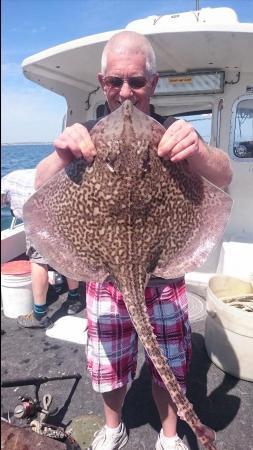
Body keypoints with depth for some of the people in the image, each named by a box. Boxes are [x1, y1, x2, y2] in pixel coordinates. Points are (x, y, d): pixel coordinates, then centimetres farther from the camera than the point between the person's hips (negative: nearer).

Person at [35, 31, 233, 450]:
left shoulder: (172, 133, -7)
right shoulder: (90, 136, -4)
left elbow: (224, 178, -20)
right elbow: (42, 185, -15)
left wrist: (199, 151, -43)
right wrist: (62, 154, -39)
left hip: (164, 275, 0)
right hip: (106, 275, 1)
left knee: (170, 367, 16)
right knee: (109, 367, 17)